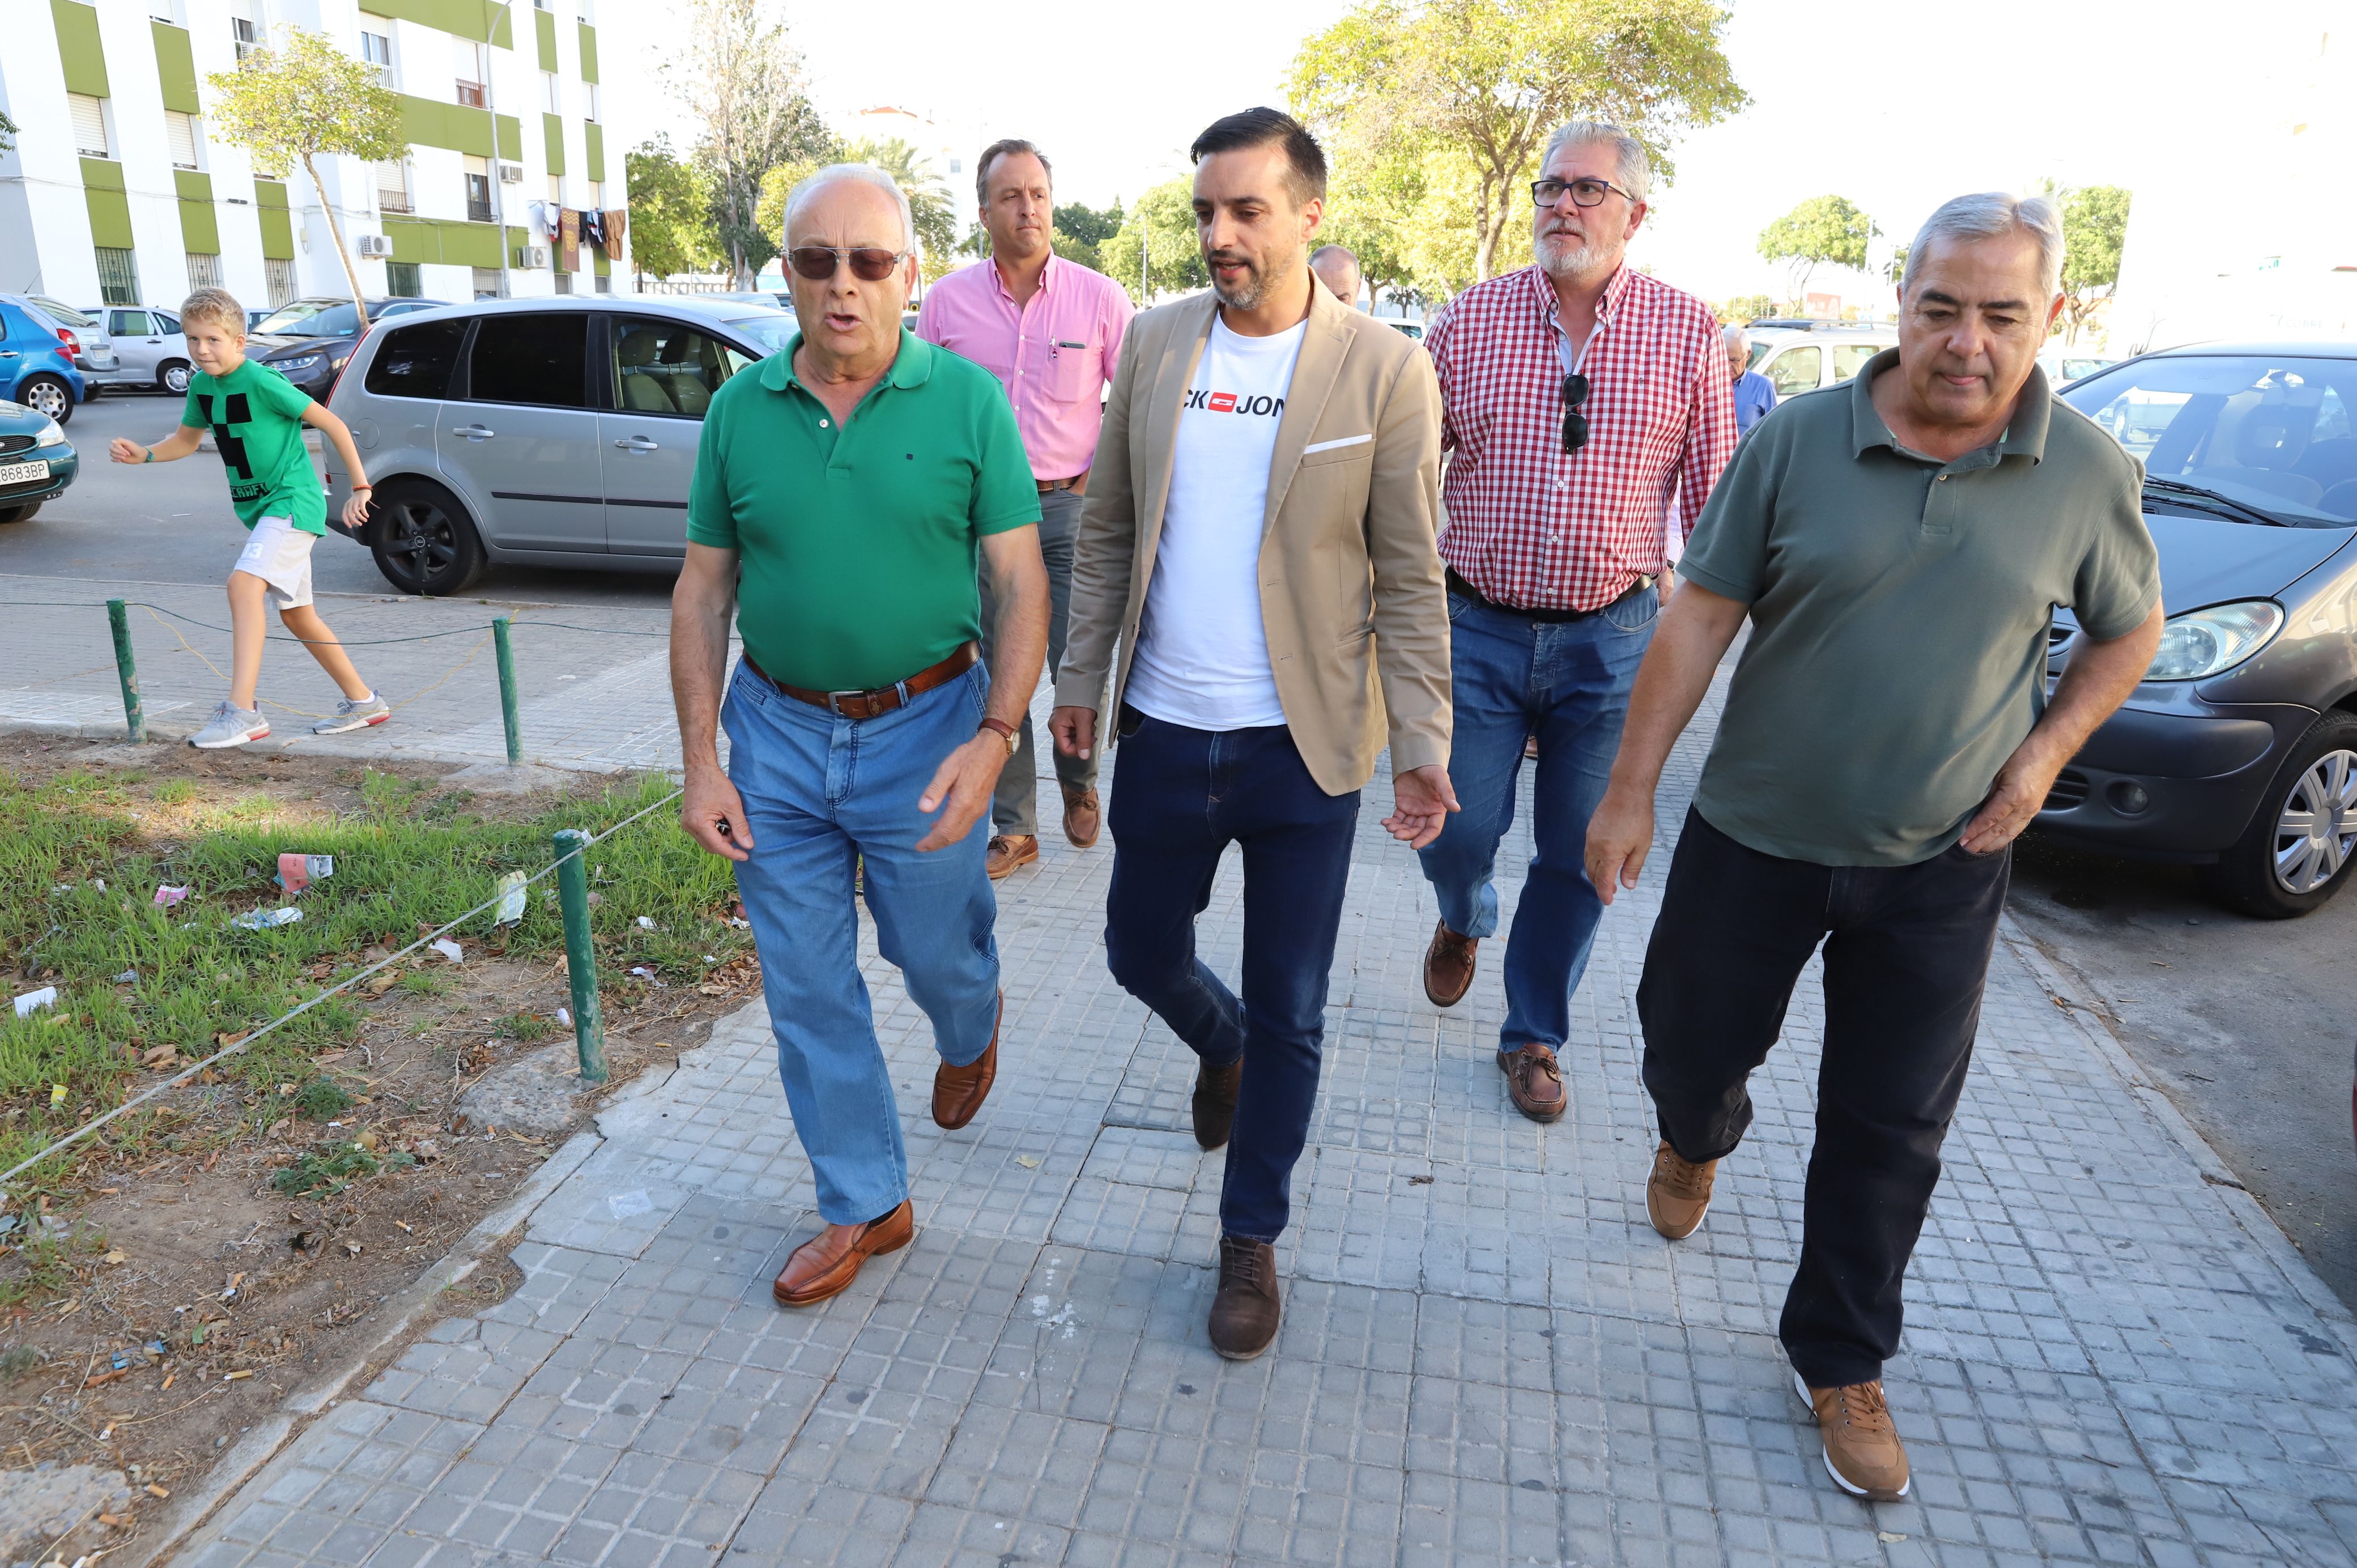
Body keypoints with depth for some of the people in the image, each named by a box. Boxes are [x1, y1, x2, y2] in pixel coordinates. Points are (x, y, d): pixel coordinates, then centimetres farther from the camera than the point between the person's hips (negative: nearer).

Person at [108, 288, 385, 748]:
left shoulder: (262, 382, -16)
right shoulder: (202, 386, 7)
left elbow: (332, 424, -13)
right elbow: (186, 440, 22)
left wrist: (360, 488, -12)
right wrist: (143, 455, 3)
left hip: (293, 501, -9)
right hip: (260, 508, 9)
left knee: (245, 584, -26)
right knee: (297, 614, 13)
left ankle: (243, 710, -29)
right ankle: (362, 701, 24)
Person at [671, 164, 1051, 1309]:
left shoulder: (968, 400, -7)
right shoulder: (740, 409, 1)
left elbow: (1022, 584, -8)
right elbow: (703, 592, 4)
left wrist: (993, 738, -20)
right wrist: (700, 761, -2)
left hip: (923, 729, -2)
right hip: (777, 732, 3)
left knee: (935, 952, 14)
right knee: (808, 991, 10)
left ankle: (972, 1031, 53)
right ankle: (865, 1205, 29)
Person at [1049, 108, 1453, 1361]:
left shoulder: (1386, 372, -8)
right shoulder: (1155, 343, 3)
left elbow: (1410, 578, -5)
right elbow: (1107, 528, 9)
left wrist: (1422, 744, -8)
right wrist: (1081, 675, 8)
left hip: (1303, 748, -3)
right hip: (1163, 731, 4)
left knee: (1287, 1013, 8)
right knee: (1142, 955, 18)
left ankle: (1251, 1241, 29)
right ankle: (1221, 1045, 54)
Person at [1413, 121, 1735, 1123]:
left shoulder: (1688, 333, 0)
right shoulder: (1471, 320, 1)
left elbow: (1713, 494, 4)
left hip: (1612, 637, 0)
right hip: (1479, 628, 0)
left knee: (1578, 856, 9)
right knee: (1457, 832, 2)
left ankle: (1534, 1037, 29)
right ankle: (1463, 920, 40)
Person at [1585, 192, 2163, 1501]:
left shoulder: (2087, 473, -4)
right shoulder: (1799, 440, -8)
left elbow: (2128, 631, 11)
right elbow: (1701, 615, -7)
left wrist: (2049, 748, -7)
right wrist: (1631, 789, -9)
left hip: (1937, 867, 1)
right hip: (1755, 837, 0)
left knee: (1890, 1132, 9)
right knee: (1690, 1045, 15)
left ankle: (1842, 1363, 31)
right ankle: (1696, 1143, 53)